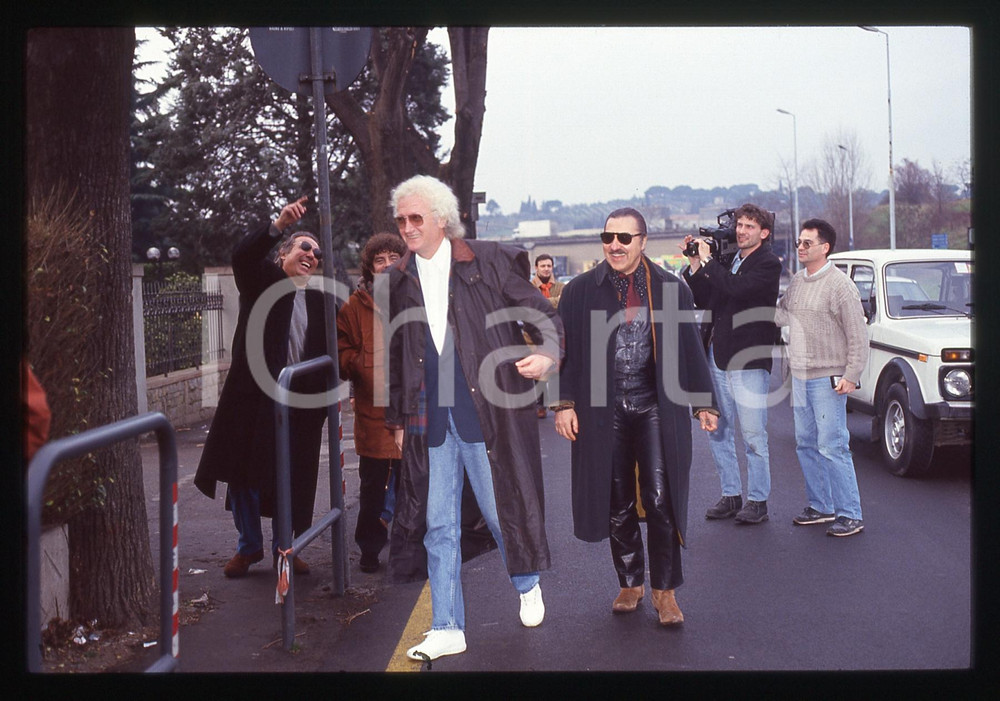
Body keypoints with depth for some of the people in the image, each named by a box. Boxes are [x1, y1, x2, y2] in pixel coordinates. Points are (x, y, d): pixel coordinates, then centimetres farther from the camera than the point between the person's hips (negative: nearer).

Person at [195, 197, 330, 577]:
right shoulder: (262, 281, 3)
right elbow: (242, 256, -18)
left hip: (300, 403, 3)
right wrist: (278, 225, -30)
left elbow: (327, 351, 12)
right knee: (244, 474, 6)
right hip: (253, 397, -3)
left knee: (293, 481, 6)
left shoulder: (319, 301, 13)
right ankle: (249, 546, 23)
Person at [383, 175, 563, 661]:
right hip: (429, 419, 3)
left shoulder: (488, 262, -2)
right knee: (438, 525, 6)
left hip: (487, 412, -3)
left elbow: (543, 315, 1)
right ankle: (447, 630, 17)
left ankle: (527, 585, 37)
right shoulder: (398, 280, 9)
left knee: (502, 509, 7)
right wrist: (398, 418, 16)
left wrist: (546, 353, -19)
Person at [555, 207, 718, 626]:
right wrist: (564, 404, -4)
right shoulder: (580, 291, 2)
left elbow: (690, 347, 7)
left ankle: (665, 591, 9)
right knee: (617, 504, 9)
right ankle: (630, 583, 25)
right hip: (604, 412, 1)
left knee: (660, 498, -5)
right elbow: (566, 350, 4)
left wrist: (704, 403, 7)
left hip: (657, 409, -1)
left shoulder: (671, 289, 2)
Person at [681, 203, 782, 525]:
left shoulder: (768, 264, -7)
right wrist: (695, 264, 1)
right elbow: (703, 300, 11)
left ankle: (758, 501, 10)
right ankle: (731, 495, 24)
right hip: (716, 357, 7)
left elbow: (735, 288, -24)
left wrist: (707, 260, -14)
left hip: (748, 360, -7)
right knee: (717, 432, 13)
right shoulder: (727, 260, 14)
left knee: (753, 436, 0)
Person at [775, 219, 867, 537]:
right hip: (799, 377, 8)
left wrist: (851, 376, -15)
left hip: (827, 380, -8)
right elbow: (783, 316, 15)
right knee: (806, 445, 13)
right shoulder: (797, 281, 12)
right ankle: (821, 506, 25)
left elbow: (858, 335, -12)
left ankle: (850, 515, 1)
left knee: (832, 447, -7)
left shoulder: (840, 286, -11)